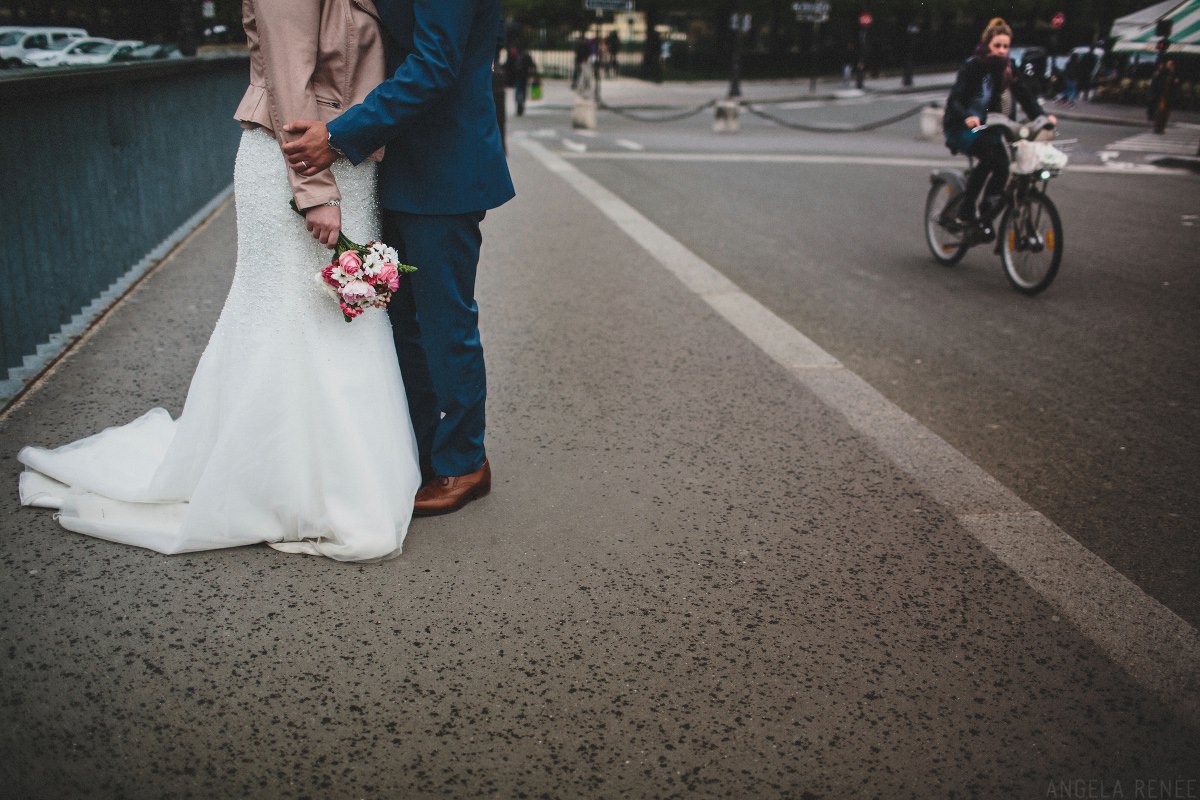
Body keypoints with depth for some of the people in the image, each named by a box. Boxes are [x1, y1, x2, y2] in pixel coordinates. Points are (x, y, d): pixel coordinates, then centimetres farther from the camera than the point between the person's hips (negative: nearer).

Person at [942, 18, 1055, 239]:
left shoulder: (1007, 69, 5)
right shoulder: (973, 66, -13)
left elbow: (1024, 95, 1)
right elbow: (954, 100, -22)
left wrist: (1042, 115, -16)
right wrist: (967, 117, -42)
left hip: (988, 128, 6)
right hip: (962, 127, -6)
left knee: (1002, 165, -13)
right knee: (989, 156, -30)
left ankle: (984, 217, 0)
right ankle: (965, 211, -22)